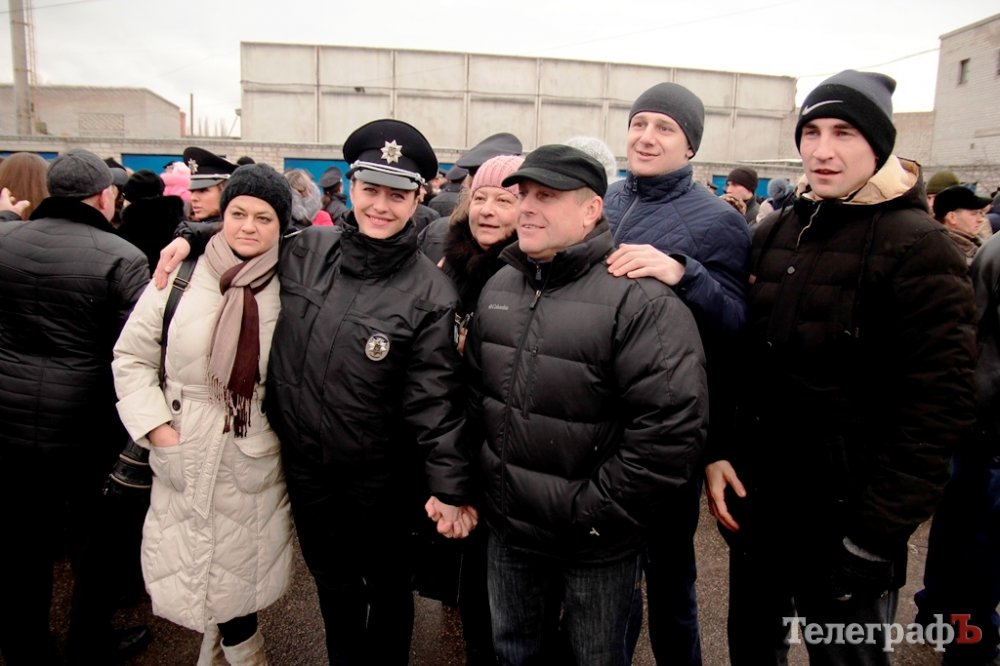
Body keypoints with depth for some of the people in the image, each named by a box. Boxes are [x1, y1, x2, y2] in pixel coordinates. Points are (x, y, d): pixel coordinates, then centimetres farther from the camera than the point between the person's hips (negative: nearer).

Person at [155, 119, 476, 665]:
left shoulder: (429, 293, -17)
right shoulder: (306, 250, -6)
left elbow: (432, 397, -17)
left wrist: (449, 486, -18)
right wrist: (192, 235, 2)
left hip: (378, 475, -4)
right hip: (302, 462, 4)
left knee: (385, 585, 20)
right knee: (331, 580, 25)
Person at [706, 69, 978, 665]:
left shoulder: (917, 246, -12)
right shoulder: (776, 232, 5)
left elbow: (938, 408, -16)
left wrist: (876, 535, -17)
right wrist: (719, 453, -2)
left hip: (843, 518, -5)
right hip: (756, 502, 5)